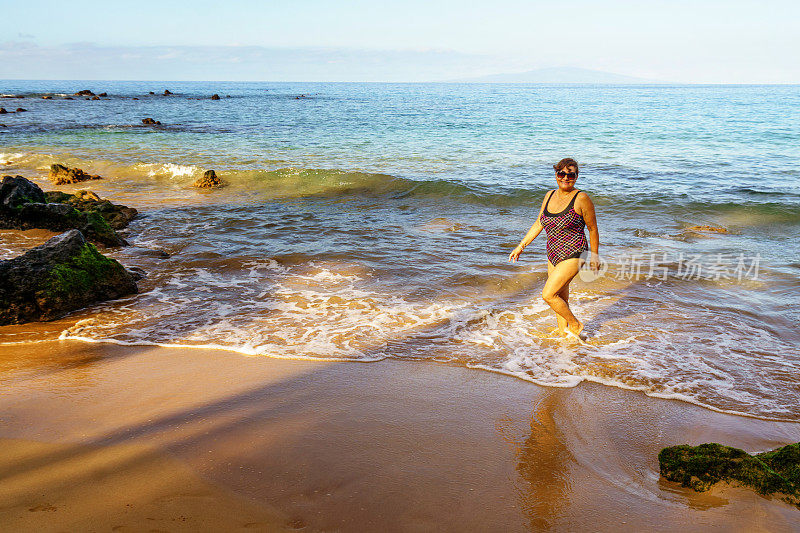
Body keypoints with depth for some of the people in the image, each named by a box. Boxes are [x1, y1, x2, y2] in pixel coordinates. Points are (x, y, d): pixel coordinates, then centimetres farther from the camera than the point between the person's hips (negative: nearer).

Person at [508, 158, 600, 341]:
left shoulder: (581, 199, -12)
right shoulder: (549, 196, 7)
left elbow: (593, 229, -3)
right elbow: (539, 224, 15)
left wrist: (594, 255, 2)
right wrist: (521, 246, 14)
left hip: (573, 256, -7)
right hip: (553, 255, 7)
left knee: (548, 294, -12)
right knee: (561, 299, 14)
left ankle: (575, 325, 7)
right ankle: (563, 334, 27)